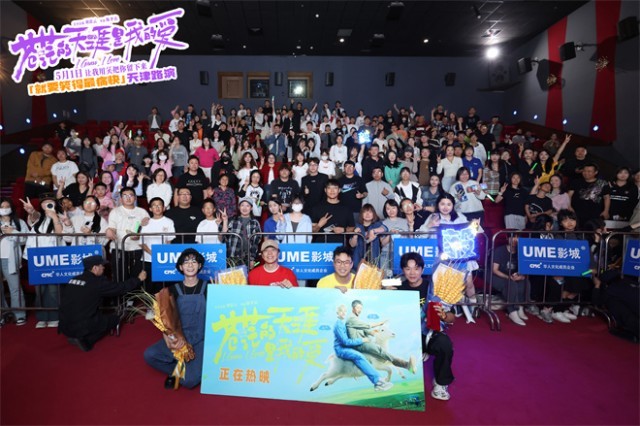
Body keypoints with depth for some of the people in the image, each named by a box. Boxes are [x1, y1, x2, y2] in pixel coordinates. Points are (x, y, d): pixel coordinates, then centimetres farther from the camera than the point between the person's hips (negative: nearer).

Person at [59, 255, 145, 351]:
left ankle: (77, 336, 9)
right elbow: (121, 288, -2)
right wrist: (138, 279, 13)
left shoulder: (74, 279, 8)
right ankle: (85, 340, -1)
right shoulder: (98, 282, -10)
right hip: (82, 327, -7)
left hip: (64, 327, 7)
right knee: (115, 318, 13)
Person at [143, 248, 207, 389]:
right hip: (177, 338, 4)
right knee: (149, 355, -22)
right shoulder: (174, 290, 5)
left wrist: (187, 340, -21)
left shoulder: (207, 288, -3)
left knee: (188, 380, -23)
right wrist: (167, 339, -18)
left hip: (200, 341, -3)